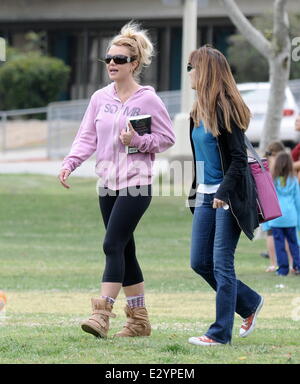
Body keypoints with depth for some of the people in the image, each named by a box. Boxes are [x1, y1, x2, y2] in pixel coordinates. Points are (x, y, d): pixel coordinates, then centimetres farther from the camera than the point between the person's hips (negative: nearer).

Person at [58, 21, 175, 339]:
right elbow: (87, 137, 7)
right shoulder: (100, 98, 8)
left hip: (136, 183, -6)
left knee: (113, 245, -17)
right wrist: (70, 163, -10)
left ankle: (102, 314, -23)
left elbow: (167, 138, -1)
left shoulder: (148, 99, -5)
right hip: (107, 182, 6)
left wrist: (138, 141, -17)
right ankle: (139, 319, 18)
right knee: (125, 252, 10)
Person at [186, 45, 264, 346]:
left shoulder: (226, 109, -14)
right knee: (200, 263, 9)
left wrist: (224, 192, -23)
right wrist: (197, 191, 15)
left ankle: (221, 333, 0)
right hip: (206, 196, 9)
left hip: (228, 198, -9)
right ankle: (250, 303, 26)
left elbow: (239, 158, -16)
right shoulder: (199, 111, 12)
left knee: (221, 263, -6)